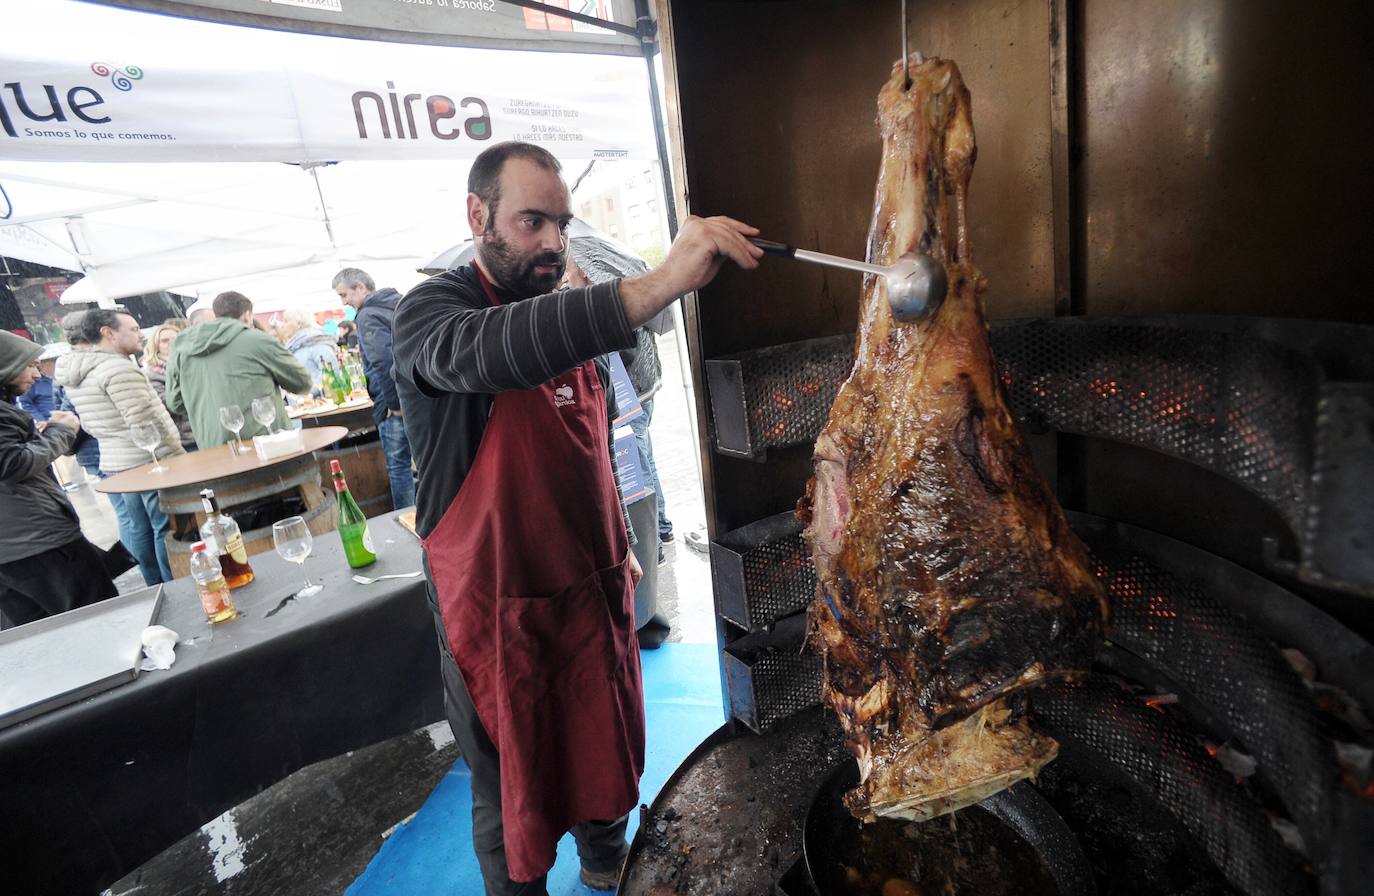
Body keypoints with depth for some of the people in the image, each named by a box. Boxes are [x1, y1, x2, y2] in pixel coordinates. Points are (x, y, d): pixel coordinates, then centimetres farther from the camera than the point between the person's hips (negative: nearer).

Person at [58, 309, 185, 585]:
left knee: (140, 528, 15)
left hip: (116, 463, 9)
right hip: (153, 462, -9)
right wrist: (181, 459, -15)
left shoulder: (77, 372, 13)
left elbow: (90, 424, 19)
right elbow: (147, 424, -20)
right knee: (169, 528, -4)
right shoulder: (120, 368, -17)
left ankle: (158, 589, 25)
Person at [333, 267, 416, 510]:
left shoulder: (367, 316, -12)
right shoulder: (399, 302, 13)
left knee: (398, 467, 3)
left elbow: (382, 360, -27)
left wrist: (394, 403, -18)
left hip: (396, 405, -8)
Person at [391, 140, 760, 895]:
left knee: (607, 745, 23)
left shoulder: (565, 313, 7)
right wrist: (659, 284, -50)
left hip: (593, 584, 6)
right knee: (513, 782, 12)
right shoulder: (431, 313, -13)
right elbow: (490, 350, -40)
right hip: (498, 605, -6)